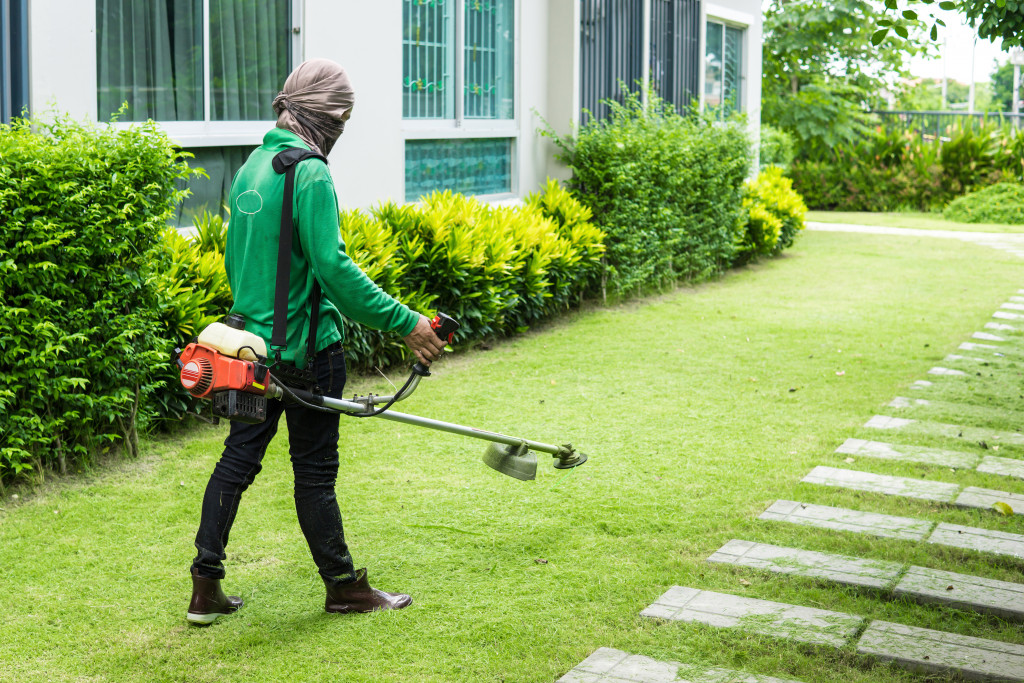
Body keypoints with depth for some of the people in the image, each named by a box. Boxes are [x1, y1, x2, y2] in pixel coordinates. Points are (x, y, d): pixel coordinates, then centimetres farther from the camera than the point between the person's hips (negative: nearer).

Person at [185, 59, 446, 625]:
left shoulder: (249, 170, 10)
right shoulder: (310, 175, -18)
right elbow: (333, 269, -24)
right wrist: (404, 323, -20)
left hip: (253, 344, 8)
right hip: (306, 348, -8)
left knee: (239, 457, 12)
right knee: (314, 470, 4)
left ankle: (205, 589, 16)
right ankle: (342, 586, 19)